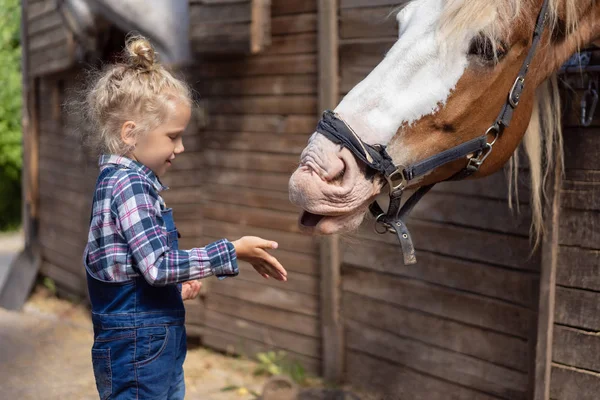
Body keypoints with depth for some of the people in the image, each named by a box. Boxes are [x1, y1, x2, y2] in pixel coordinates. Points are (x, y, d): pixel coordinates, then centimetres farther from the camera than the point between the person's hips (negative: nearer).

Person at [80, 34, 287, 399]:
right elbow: (158, 266, -27)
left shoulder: (125, 180, 11)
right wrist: (233, 252, -23)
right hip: (137, 350, -10)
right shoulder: (129, 185, -20)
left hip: (161, 345, 10)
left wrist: (179, 282, 11)